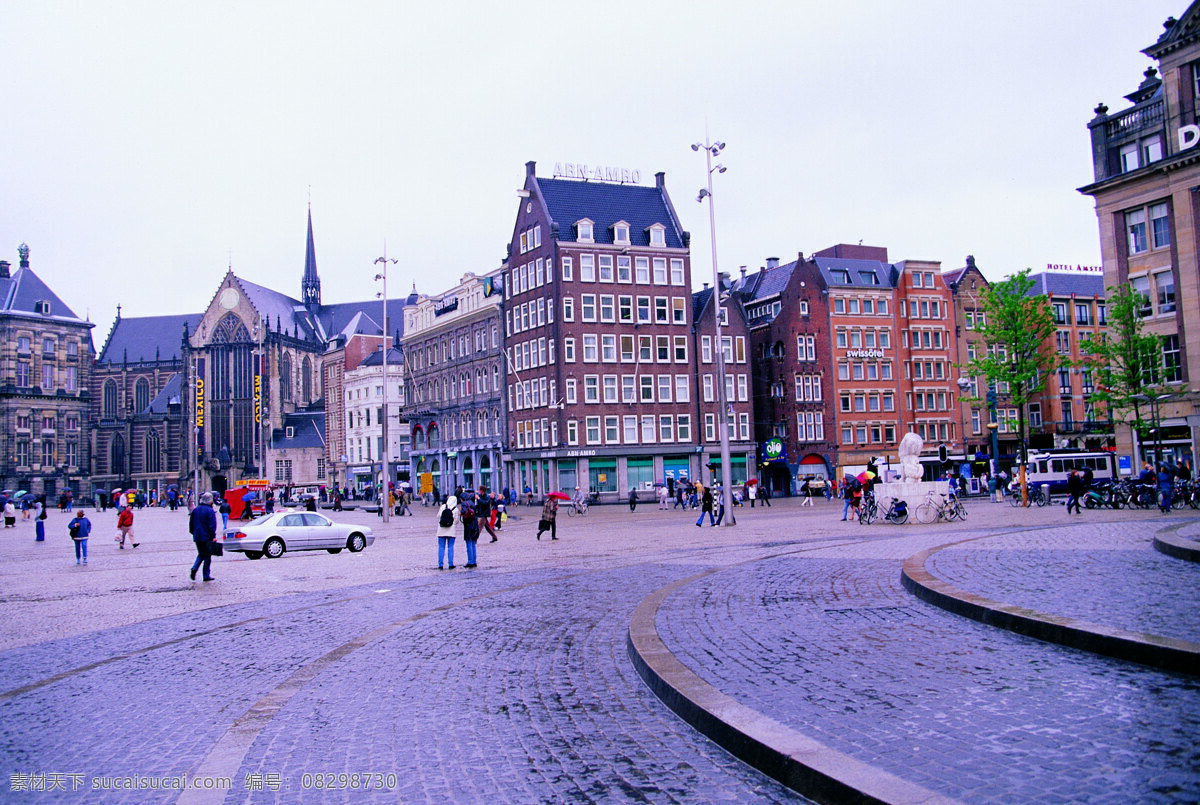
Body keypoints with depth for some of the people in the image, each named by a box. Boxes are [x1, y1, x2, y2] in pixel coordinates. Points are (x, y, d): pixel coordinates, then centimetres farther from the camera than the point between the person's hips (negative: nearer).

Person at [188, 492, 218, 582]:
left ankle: (194, 568, -2)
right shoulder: (210, 511, -12)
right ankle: (206, 575, 5)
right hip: (207, 537, -6)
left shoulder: (195, 510, 7)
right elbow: (212, 525, -17)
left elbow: (191, 524, 14)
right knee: (207, 556, 3)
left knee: (200, 554, 20)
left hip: (197, 537, 6)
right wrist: (213, 536, -11)